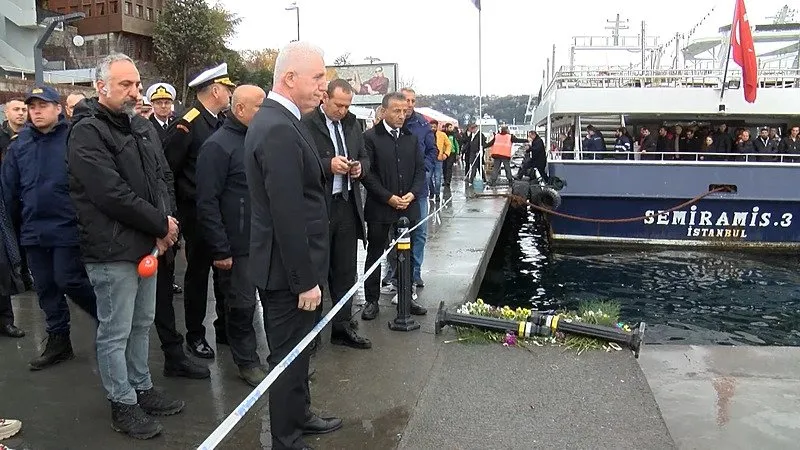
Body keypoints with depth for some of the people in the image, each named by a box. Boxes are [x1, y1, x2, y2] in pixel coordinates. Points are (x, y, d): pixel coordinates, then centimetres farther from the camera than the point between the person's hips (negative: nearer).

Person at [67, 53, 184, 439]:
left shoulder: (131, 128, 14)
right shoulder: (87, 132, -14)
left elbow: (157, 178, 13)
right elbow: (112, 194, -22)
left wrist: (163, 221, -5)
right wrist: (160, 224, -13)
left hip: (145, 244, 9)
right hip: (112, 251, -9)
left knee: (141, 324, 18)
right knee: (115, 333, 4)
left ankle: (142, 388, 33)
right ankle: (123, 405, 17)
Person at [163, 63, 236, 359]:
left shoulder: (225, 122, 7)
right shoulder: (186, 126, -15)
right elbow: (168, 168, -16)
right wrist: (185, 201, -11)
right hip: (197, 214, -6)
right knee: (198, 272, 6)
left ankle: (225, 328, 29)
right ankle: (195, 335, 21)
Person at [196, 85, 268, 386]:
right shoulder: (218, 146, -11)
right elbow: (207, 202, -14)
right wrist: (220, 250, -16)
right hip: (239, 245, -7)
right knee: (242, 304, 6)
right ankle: (247, 361, 23)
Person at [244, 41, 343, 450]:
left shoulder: (276, 120, 9)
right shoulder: (279, 129, -23)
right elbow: (287, 214, -25)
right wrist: (305, 279, -22)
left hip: (287, 263, 10)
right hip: (287, 268, -10)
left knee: (295, 349, 24)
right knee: (289, 355, 6)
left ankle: (299, 415, 42)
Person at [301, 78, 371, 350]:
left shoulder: (352, 123, 12)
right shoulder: (307, 124, -9)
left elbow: (364, 157, 19)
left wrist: (360, 167, -2)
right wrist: (328, 165, -23)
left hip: (347, 205, 6)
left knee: (346, 271, 12)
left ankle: (342, 327, 23)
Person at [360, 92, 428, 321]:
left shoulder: (411, 138, 10)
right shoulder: (370, 137, -6)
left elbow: (420, 169, 10)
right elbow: (367, 173, -11)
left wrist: (412, 194, -6)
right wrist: (389, 197, -15)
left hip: (408, 207, 5)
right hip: (379, 208, -4)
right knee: (375, 254, 6)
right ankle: (372, 300, 16)